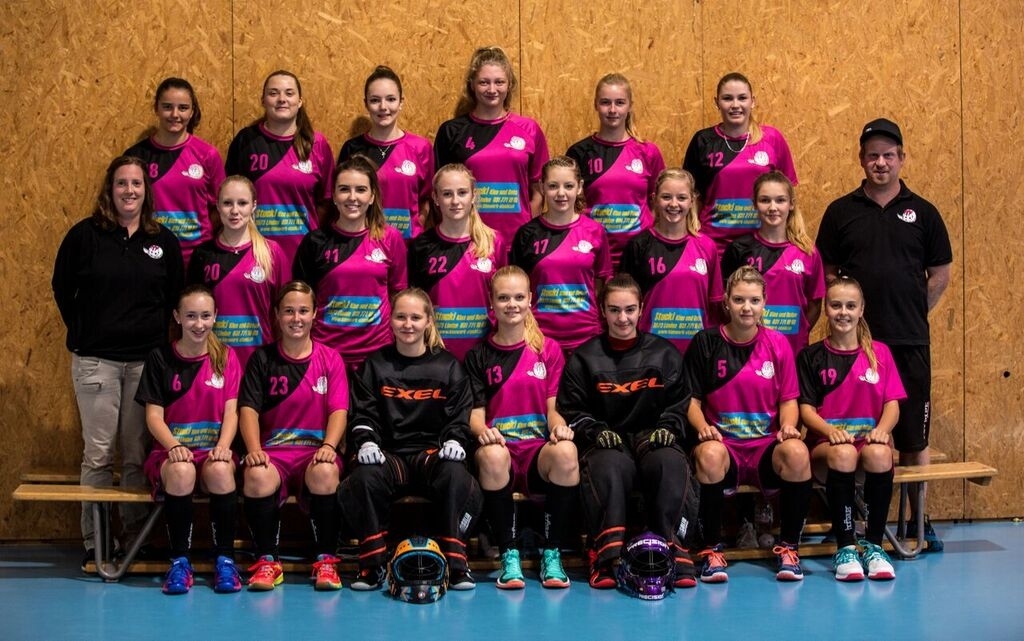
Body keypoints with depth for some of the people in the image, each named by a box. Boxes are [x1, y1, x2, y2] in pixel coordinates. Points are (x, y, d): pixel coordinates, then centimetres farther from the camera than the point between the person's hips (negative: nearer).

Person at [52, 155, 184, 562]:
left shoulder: (164, 241, 6)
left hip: (146, 360, 2)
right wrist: (82, 334, 3)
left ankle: (135, 536, 13)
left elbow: (175, 297, 12)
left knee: (137, 454, 5)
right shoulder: (85, 235, 0)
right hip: (96, 360, -1)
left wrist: (159, 337, 3)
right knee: (98, 453, 1)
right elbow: (63, 289, 7)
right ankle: (94, 540, 9)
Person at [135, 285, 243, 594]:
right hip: (172, 450, -1)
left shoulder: (226, 357, 9)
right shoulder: (160, 358, 5)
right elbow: (154, 414, 0)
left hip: (213, 449, 1)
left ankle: (225, 560, -21)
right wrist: (173, 446, -19)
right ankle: (179, 562, -23)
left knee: (220, 471, -35)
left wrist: (223, 446, -18)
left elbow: (231, 411, 1)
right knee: (181, 471, -36)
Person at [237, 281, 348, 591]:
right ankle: (267, 561, -15)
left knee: (325, 473, -37)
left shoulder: (330, 359, 11)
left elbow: (339, 410, 0)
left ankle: (326, 560, -18)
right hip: (274, 449, 0)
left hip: (317, 448, 0)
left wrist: (328, 446, -20)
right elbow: (248, 408, 2)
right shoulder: (262, 358, 11)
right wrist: (254, 449, -17)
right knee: (257, 476, -35)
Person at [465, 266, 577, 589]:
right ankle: (509, 556, -24)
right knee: (492, 456, -38)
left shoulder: (549, 349, 13)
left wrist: (558, 426, -15)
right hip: (500, 446, 0)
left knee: (566, 452, -36)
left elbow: (553, 407, 9)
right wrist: (483, 432, -18)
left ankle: (552, 554, -21)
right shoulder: (479, 356, 13)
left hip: (540, 449, 0)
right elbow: (475, 413, 6)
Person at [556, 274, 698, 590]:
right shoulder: (584, 357, 13)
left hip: (652, 438, 1)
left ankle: (674, 551, -35)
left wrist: (667, 428, -6)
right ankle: (606, 555, -43)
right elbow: (570, 409, 8)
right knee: (610, 466, -38)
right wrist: (597, 432, -10)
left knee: (672, 463, -35)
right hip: (605, 442, -1)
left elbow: (679, 404, 14)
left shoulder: (664, 354, 16)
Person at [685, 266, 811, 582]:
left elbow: (788, 400, 10)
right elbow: (692, 399, 6)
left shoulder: (777, 344, 9)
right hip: (723, 443, -1)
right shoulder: (705, 342, 4)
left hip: (767, 446, 2)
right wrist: (702, 426, -14)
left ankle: (788, 547, -14)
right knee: (710, 455, -38)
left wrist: (788, 426, -10)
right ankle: (711, 550, -19)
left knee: (797, 453, -33)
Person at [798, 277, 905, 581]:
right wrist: (830, 430, -18)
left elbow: (892, 403, 6)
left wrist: (882, 429, -16)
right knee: (843, 453, -37)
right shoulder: (811, 357, 8)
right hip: (825, 443, -1)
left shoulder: (879, 353, 12)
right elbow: (805, 408, 2)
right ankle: (844, 548, -29)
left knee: (878, 453, -35)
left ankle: (874, 545, -23)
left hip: (869, 438, 1)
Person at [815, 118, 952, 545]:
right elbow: (826, 273, 7)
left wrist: (912, 315, 4)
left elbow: (940, 274, 9)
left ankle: (918, 520, 16)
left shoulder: (922, 212, 6)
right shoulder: (841, 212, 5)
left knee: (913, 437, 6)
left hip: (910, 342, 0)